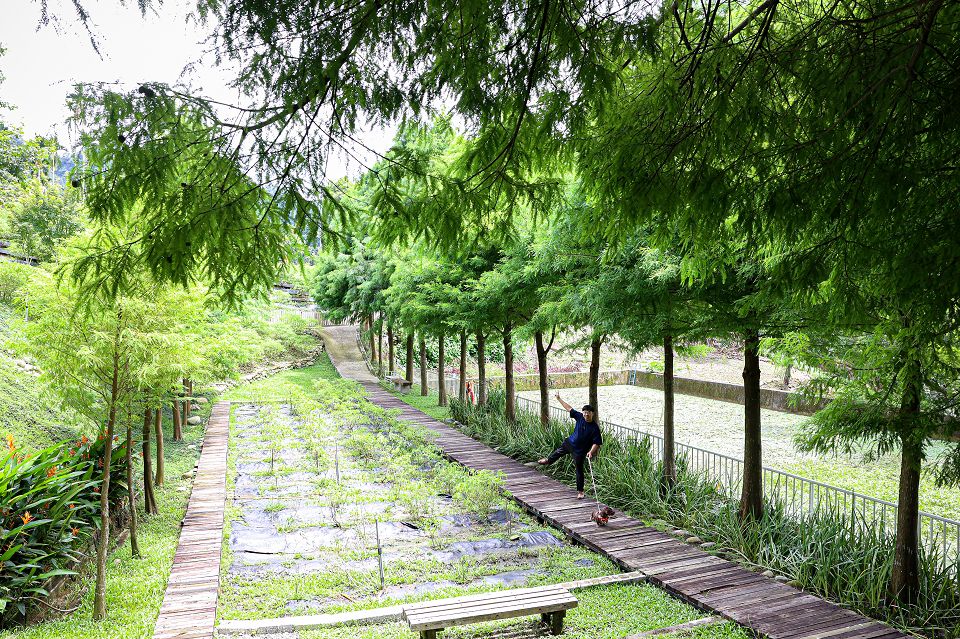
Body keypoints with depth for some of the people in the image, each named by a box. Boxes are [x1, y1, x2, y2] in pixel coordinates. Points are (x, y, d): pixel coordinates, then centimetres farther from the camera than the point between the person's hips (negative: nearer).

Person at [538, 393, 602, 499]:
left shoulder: (595, 428, -23)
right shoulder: (580, 417, -11)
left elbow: (596, 443, -21)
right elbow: (569, 408, -1)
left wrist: (591, 451, -37)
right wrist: (559, 399, 2)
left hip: (580, 451, -6)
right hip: (569, 443, 6)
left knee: (579, 471, 3)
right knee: (558, 452, 30)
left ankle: (580, 492, 18)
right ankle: (548, 460, 63)